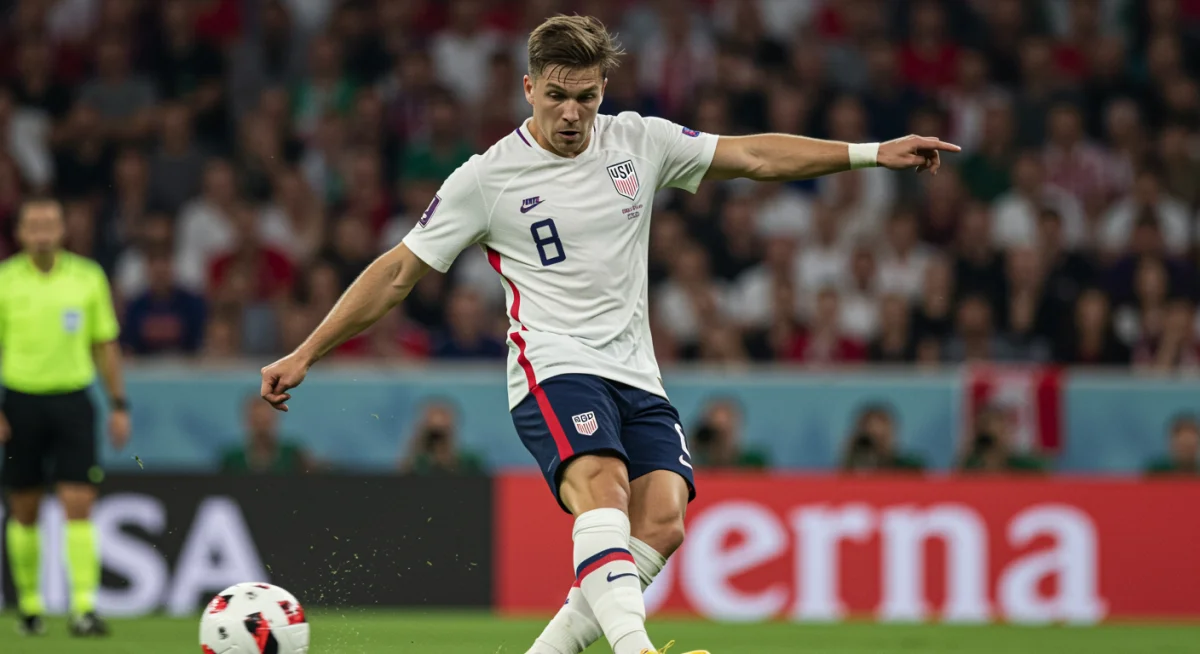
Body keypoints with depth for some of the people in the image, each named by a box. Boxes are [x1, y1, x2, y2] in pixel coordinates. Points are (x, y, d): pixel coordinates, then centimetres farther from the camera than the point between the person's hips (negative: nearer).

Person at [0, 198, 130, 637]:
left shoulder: (88, 277, 4)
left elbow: (105, 345, 10)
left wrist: (118, 404, 6)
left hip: (72, 400, 0)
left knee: (79, 505, -11)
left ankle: (84, 607, -15)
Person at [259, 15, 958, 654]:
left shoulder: (639, 142, 10)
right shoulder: (487, 179, 0)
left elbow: (756, 155, 16)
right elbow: (398, 273, 5)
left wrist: (873, 153, 10)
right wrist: (305, 355, 3)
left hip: (637, 378, 5)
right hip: (555, 369, -5)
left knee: (661, 524, -18)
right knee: (603, 488, -32)